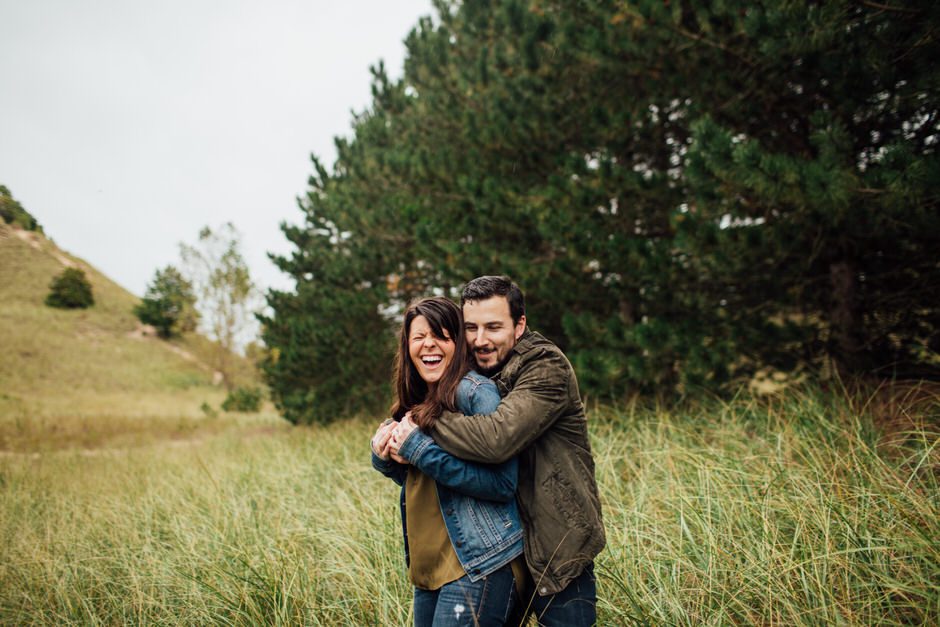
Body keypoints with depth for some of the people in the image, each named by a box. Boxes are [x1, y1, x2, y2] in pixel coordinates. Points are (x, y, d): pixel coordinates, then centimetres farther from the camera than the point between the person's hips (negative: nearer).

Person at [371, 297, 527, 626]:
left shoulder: (475, 391, -12)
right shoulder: (419, 402, 12)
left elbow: (504, 484, -19)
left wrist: (419, 451, -19)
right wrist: (385, 454, -1)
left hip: (478, 564, -8)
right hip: (429, 565, 8)